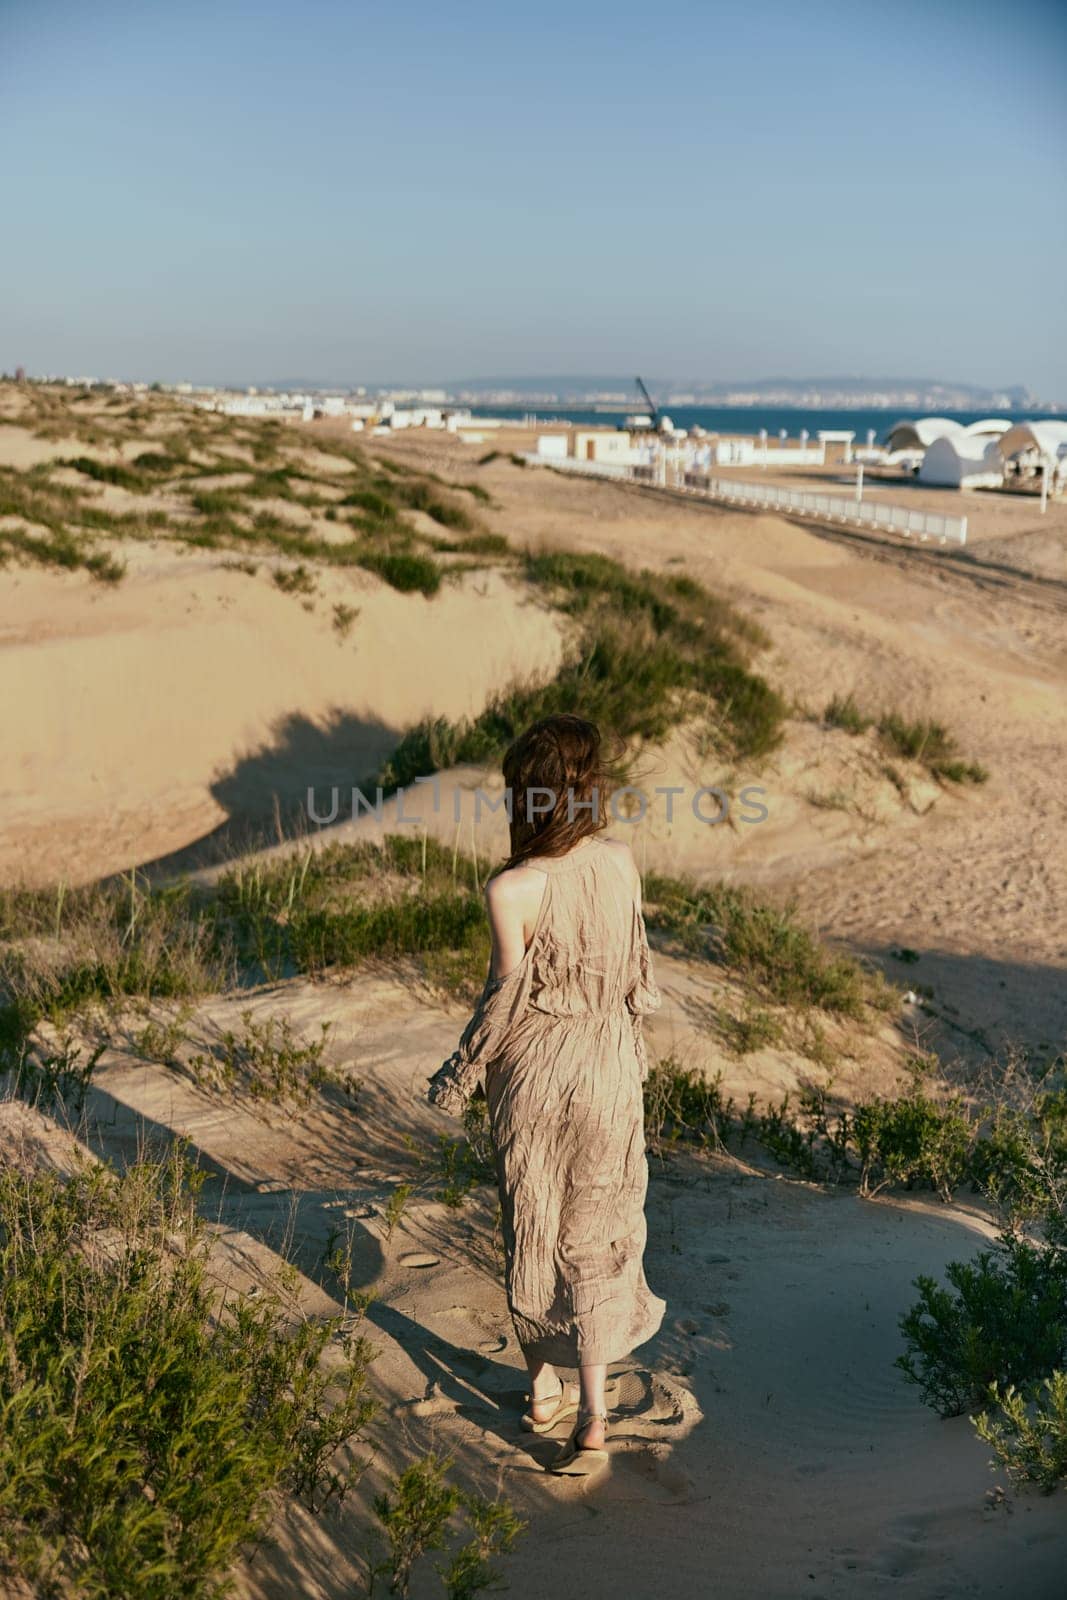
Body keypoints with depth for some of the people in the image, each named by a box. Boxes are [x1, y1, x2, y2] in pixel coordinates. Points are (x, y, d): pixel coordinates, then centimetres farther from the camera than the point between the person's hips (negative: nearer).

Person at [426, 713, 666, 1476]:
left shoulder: (512, 891, -24)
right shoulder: (620, 861, -9)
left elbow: (505, 1000, -16)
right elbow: (637, 969, 2)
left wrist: (458, 1078, 0)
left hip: (535, 1073, -3)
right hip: (611, 1068, 4)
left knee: (535, 1232, 16)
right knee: (595, 1234, 15)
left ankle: (546, 1390, 34)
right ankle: (591, 1413, 16)